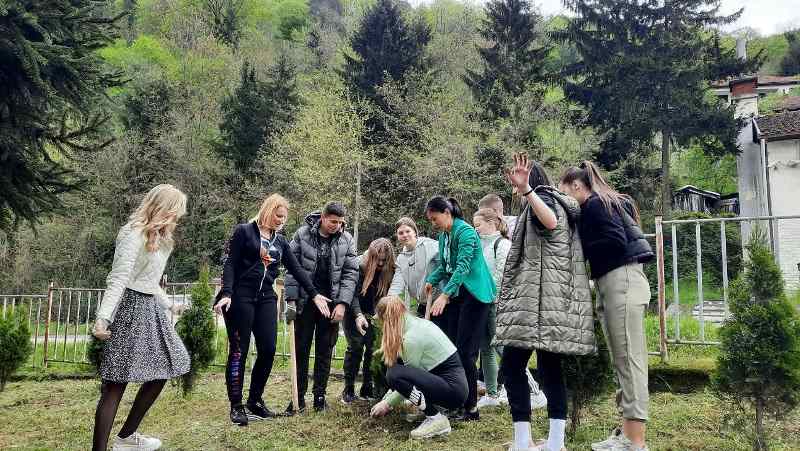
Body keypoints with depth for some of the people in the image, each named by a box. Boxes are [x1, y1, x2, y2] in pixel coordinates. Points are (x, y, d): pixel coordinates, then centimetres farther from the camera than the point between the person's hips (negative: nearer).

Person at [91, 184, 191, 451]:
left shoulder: (158, 236, 15)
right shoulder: (134, 234, -13)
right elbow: (117, 279, -21)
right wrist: (102, 318, -28)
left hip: (150, 308, 10)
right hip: (131, 307, -10)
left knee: (162, 370, 15)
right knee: (116, 382, -9)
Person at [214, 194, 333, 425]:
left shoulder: (280, 240, 14)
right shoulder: (244, 231, -1)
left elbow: (296, 268, 13)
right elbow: (230, 264, -6)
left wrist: (314, 293, 7)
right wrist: (226, 293, -18)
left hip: (266, 298, 5)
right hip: (241, 296, -5)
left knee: (268, 350, 1)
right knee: (239, 351, -1)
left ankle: (255, 400, 17)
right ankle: (236, 405, 8)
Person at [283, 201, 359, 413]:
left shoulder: (347, 240, 0)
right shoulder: (302, 235, -4)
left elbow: (350, 273, -1)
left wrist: (342, 303, -10)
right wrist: (291, 300, -9)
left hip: (331, 303, 1)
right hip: (305, 302, -1)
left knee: (325, 352, 8)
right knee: (301, 350, 5)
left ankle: (320, 396, 19)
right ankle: (299, 397, 14)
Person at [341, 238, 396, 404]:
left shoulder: (391, 272, -12)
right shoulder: (359, 267, -21)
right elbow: (353, 294, -25)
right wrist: (358, 315, -39)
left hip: (375, 315, 3)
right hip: (354, 314, -3)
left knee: (373, 348, -5)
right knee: (355, 347, -10)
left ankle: (367, 389, 7)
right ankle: (348, 389, 0)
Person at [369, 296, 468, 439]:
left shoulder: (412, 337, -19)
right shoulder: (418, 322, 9)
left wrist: (387, 403, 4)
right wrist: (387, 398, 18)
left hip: (454, 390, -9)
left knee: (395, 374, -22)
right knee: (394, 365, 10)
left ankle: (437, 420, -13)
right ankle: (425, 408, 12)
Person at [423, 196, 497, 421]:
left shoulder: (465, 232, -15)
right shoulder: (443, 236, 12)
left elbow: (463, 266, -26)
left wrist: (445, 295, -35)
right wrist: (432, 280, 1)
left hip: (474, 295, -9)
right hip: (455, 296, 9)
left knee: (465, 351, -9)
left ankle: (471, 408, -1)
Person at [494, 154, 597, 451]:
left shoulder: (542, 198, -3)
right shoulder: (560, 203, 25)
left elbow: (550, 222, -27)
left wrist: (525, 189, -33)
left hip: (539, 293, -10)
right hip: (554, 294, 10)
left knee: (513, 363, -7)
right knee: (549, 365, 7)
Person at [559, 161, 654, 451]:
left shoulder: (595, 203, -6)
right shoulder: (605, 203, 22)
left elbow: (617, 242, -16)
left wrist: (582, 250, -6)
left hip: (621, 282, -10)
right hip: (613, 284, 10)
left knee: (629, 359, -9)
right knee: (623, 361, 10)